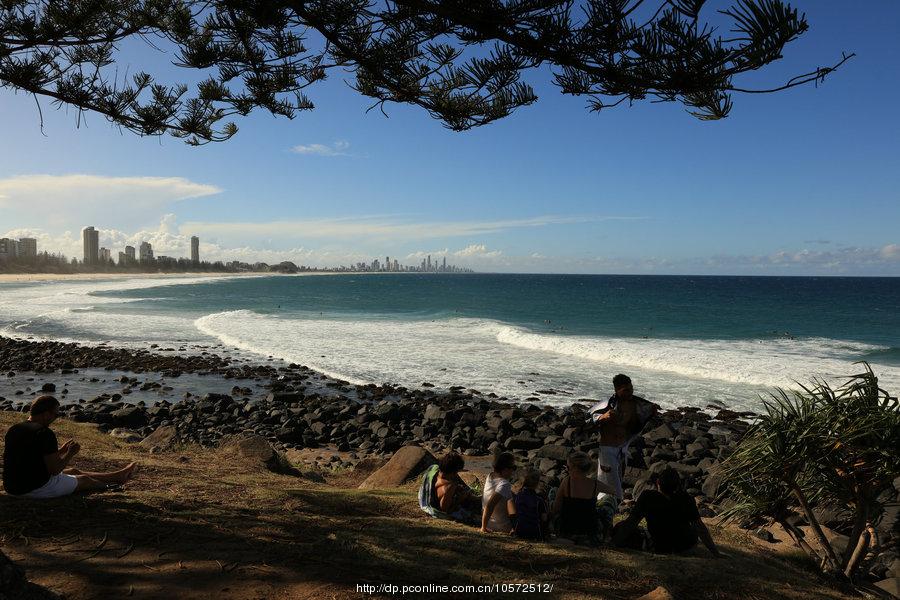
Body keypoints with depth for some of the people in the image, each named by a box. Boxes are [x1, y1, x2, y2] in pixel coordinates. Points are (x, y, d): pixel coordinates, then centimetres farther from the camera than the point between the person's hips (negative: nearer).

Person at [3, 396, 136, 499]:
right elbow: (54, 470, -20)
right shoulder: (44, 433, -23)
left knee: (74, 471, 25)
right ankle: (117, 479, 40)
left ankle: (118, 475, 39)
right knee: (83, 480, 15)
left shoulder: (13, 430, 5)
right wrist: (71, 453, -4)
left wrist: (60, 451, 16)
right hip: (38, 488, -9)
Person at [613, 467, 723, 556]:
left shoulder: (647, 497, -21)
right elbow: (700, 527, -15)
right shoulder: (686, 500, -19)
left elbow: (630, 523, -17)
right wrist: (716, 553, -7)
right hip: (683, 546, 1)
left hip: (658, 547, -1)